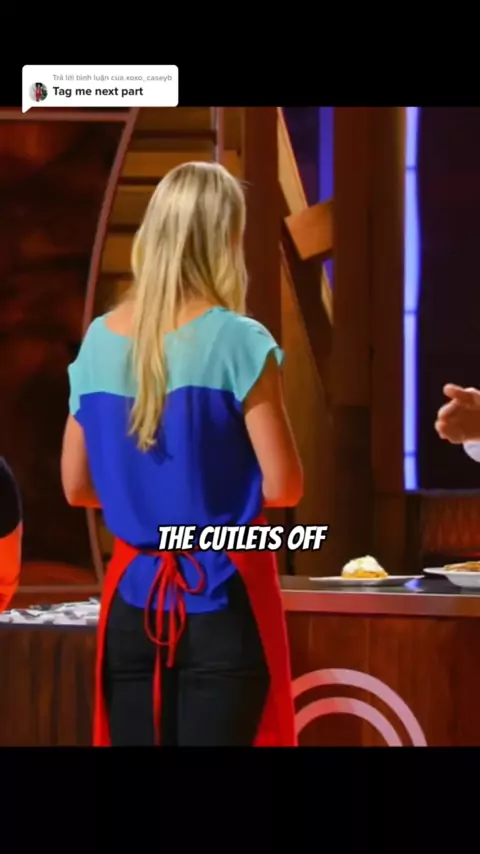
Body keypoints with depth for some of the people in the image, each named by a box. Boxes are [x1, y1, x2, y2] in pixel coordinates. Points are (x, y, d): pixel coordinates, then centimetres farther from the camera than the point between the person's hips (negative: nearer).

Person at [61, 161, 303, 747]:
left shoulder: (99, 341, 3)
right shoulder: (238, 340, -12)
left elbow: (77, 487, 10)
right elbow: (283, 488, -12)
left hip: (132, 597, 5)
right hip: (222, 598, -5)